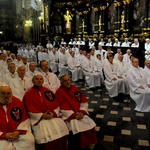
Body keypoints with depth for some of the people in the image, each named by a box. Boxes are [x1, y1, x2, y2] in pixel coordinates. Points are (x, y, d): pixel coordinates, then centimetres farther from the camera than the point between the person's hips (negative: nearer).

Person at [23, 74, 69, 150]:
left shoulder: (48, 91, 13)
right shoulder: (28, 94, 2)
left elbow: (56, 105, 10)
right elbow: (30, 111, -3)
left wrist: (53, 113, -8)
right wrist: (42, 115, -12)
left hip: (52, 116, 4)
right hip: (38, 118, -3)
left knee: (61, 127, -17)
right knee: (45, 134, -25)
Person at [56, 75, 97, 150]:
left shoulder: (75, 89, 9)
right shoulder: (59, 92, -5)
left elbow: (84, 101, 7)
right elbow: (63, 108, -11)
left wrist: (82, 112, -9)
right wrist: (74, 115, -17)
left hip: (80, 114, 5)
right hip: (69, 116, -5)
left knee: (90, 125, -14)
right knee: (76, 128, -27)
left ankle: (86, 144, 5)